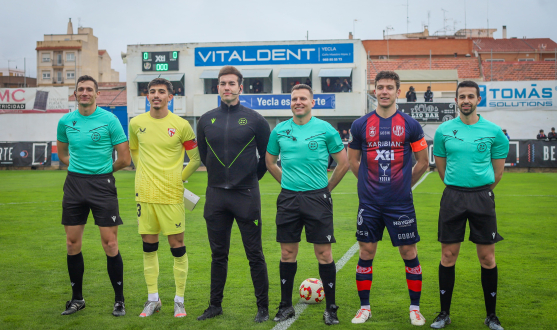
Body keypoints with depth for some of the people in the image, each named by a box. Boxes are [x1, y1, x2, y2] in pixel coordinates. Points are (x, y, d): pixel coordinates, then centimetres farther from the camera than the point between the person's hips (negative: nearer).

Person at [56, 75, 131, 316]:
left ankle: (119, 300, 10)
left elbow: (124, 159, -3)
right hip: (74, 184, 4)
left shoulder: (109, 120, -6)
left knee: (110, 244, -3)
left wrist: (103, 170, 7)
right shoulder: (65, 121, 6)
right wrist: (79, 168, 11)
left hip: (102, 185, -4)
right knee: (72, 244, 7)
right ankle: (77, 298, 23)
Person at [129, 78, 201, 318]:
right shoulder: (136, 123, 4)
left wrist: (178, 178, 5)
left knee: (177, 244, 0)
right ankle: (153, 299, 21)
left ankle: (179, 300, 13)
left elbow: (196, 159, 3)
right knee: (148, 246, 8)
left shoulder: (181, 125, -5)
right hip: (145, 194, 3)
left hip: (171, 195, -3)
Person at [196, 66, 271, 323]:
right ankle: (215, 305, 24)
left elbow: (267, 155, 6)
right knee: (218, 255, 12)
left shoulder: (254, 119, -3)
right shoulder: (206, 120, 6)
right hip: (216, 196, 3)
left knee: (255, 255, 2)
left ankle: (263, 308, 13)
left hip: (246, 196, -3)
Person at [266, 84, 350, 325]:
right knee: (287, 253, 8)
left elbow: (343, 163, 5)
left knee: (324, 253, -1)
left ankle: (330, 308, 11)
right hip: (288, 199, 2)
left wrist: (327, 188, 6)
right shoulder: (280, 130, 5)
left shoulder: (325, 129, -2)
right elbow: (270, 162, 18)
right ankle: (286, 306, 21)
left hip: (317, 198, -2)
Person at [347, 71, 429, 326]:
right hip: (369, 203, 1)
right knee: (366, 252, 6)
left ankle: (415, 308, 19)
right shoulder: (360, 125, 3)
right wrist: (372, 184, 10)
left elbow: (423, 162, 8)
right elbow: (353, 161, 13)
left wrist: (404, 184, 8)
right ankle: (364, 307, 20)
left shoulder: (410, 125, 0)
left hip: (401, 203, -1)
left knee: (409, 253, 4)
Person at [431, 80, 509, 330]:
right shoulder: (444, 130, 2)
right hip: (452, 196, 1)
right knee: (448, 255, 4)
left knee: (487, 257, 3)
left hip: (482, 196, 0)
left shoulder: (493, 131, 0)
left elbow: (498, 172, 9)